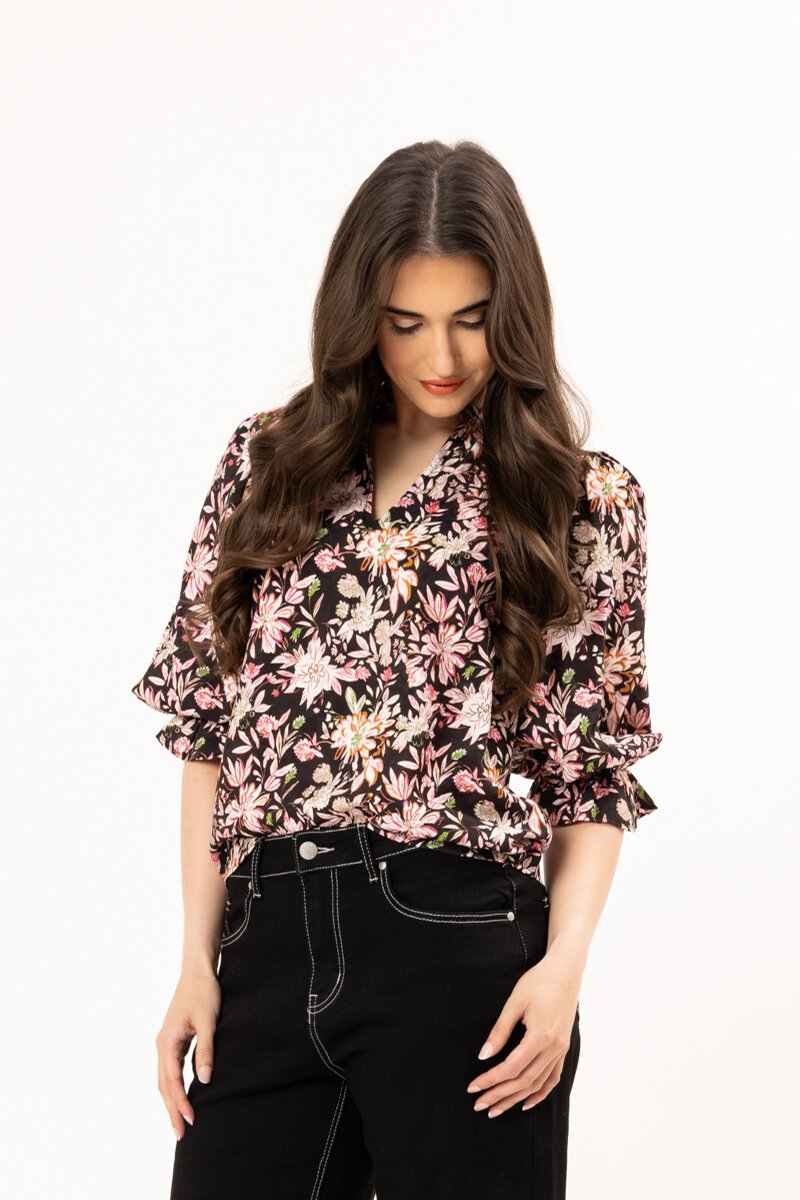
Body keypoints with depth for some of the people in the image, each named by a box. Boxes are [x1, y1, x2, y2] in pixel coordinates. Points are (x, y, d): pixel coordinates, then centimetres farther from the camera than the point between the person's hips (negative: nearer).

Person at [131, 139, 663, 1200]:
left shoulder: (586, 501, 4)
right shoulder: (269, 465, 10)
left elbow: (597, 766, 3)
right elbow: (209, 722, 10)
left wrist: (565, 961, -11)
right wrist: (200, 960, 5)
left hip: (465, 947, -2)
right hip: (269, 948, 2)